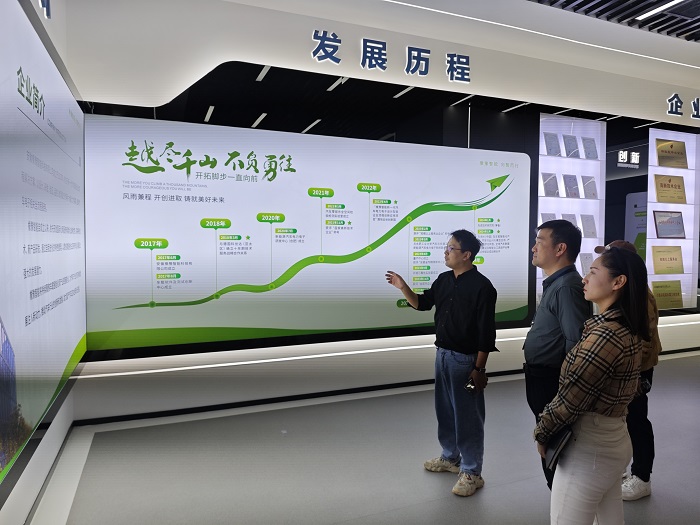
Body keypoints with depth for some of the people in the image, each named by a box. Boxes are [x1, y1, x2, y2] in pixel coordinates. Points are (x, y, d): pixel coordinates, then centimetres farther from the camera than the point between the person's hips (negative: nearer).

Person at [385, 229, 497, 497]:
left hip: (465, 359, -8)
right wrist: (403, 287, -1)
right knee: (445, 410, 19)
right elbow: (422, 303, 16)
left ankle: (472, 472, 18)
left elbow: (486, 333, -17)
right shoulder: (444, 279, 5)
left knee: (467, 416, 3)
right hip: (442, 354, 8)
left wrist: (479, 369, -17)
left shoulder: (482, 286, -17)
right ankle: (450, 457, 37)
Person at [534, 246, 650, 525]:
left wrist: (542, 433, -6)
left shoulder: (605, 335, -26)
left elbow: (570, 399, -22)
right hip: (613, 439, 9)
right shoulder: (626, 330, 4)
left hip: (589, 446, -9)